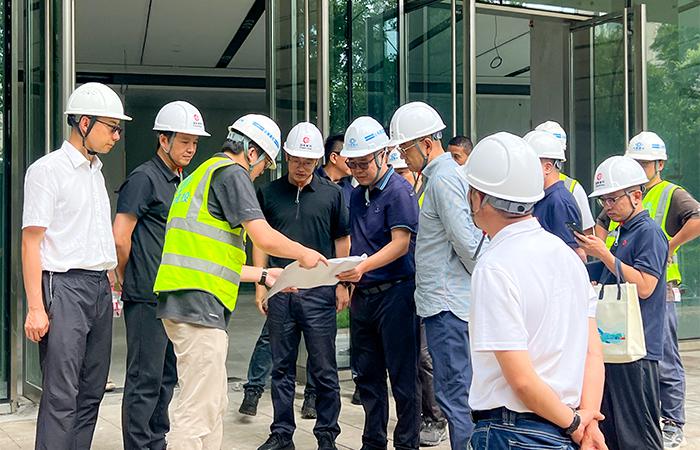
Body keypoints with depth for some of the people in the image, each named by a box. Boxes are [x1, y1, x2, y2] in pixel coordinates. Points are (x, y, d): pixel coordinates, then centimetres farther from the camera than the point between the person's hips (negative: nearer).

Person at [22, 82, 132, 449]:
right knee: (61, 395, -9)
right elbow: (31, 241, -10)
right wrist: (36, 307, -16)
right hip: (65, 286, -8)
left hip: (100, 288, 8)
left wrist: (112, 282, 15)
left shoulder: (95, 172, 18)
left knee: (92, 391, 9)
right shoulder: (47, 170, -6)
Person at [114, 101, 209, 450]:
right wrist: (126, 276, -1)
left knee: (166, 376, 14)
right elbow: (120, 237, -15)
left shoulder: (181, 182, 17)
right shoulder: (144, 178, -10)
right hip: (147, 298, -9)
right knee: (145, 378, -4)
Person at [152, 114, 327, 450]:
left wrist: (264, 275, 30)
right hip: (200, 301, -10)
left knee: (214, 402, 16)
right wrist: (304, 254, 5)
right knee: (199, 408, -9)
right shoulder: (232, 173, -4)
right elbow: (265, 238, -13)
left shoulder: (201, 174, 26)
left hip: (178, 301, 10)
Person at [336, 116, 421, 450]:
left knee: (402, 376, 0)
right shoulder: (357, 195, 15)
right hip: (362, 295, 8)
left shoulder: (399, 191, -9)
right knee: (367, 375, 13)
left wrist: (364, 267, -31)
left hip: (394, 293, -8)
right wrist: (347, 280, 15)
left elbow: (400, 243, -19)